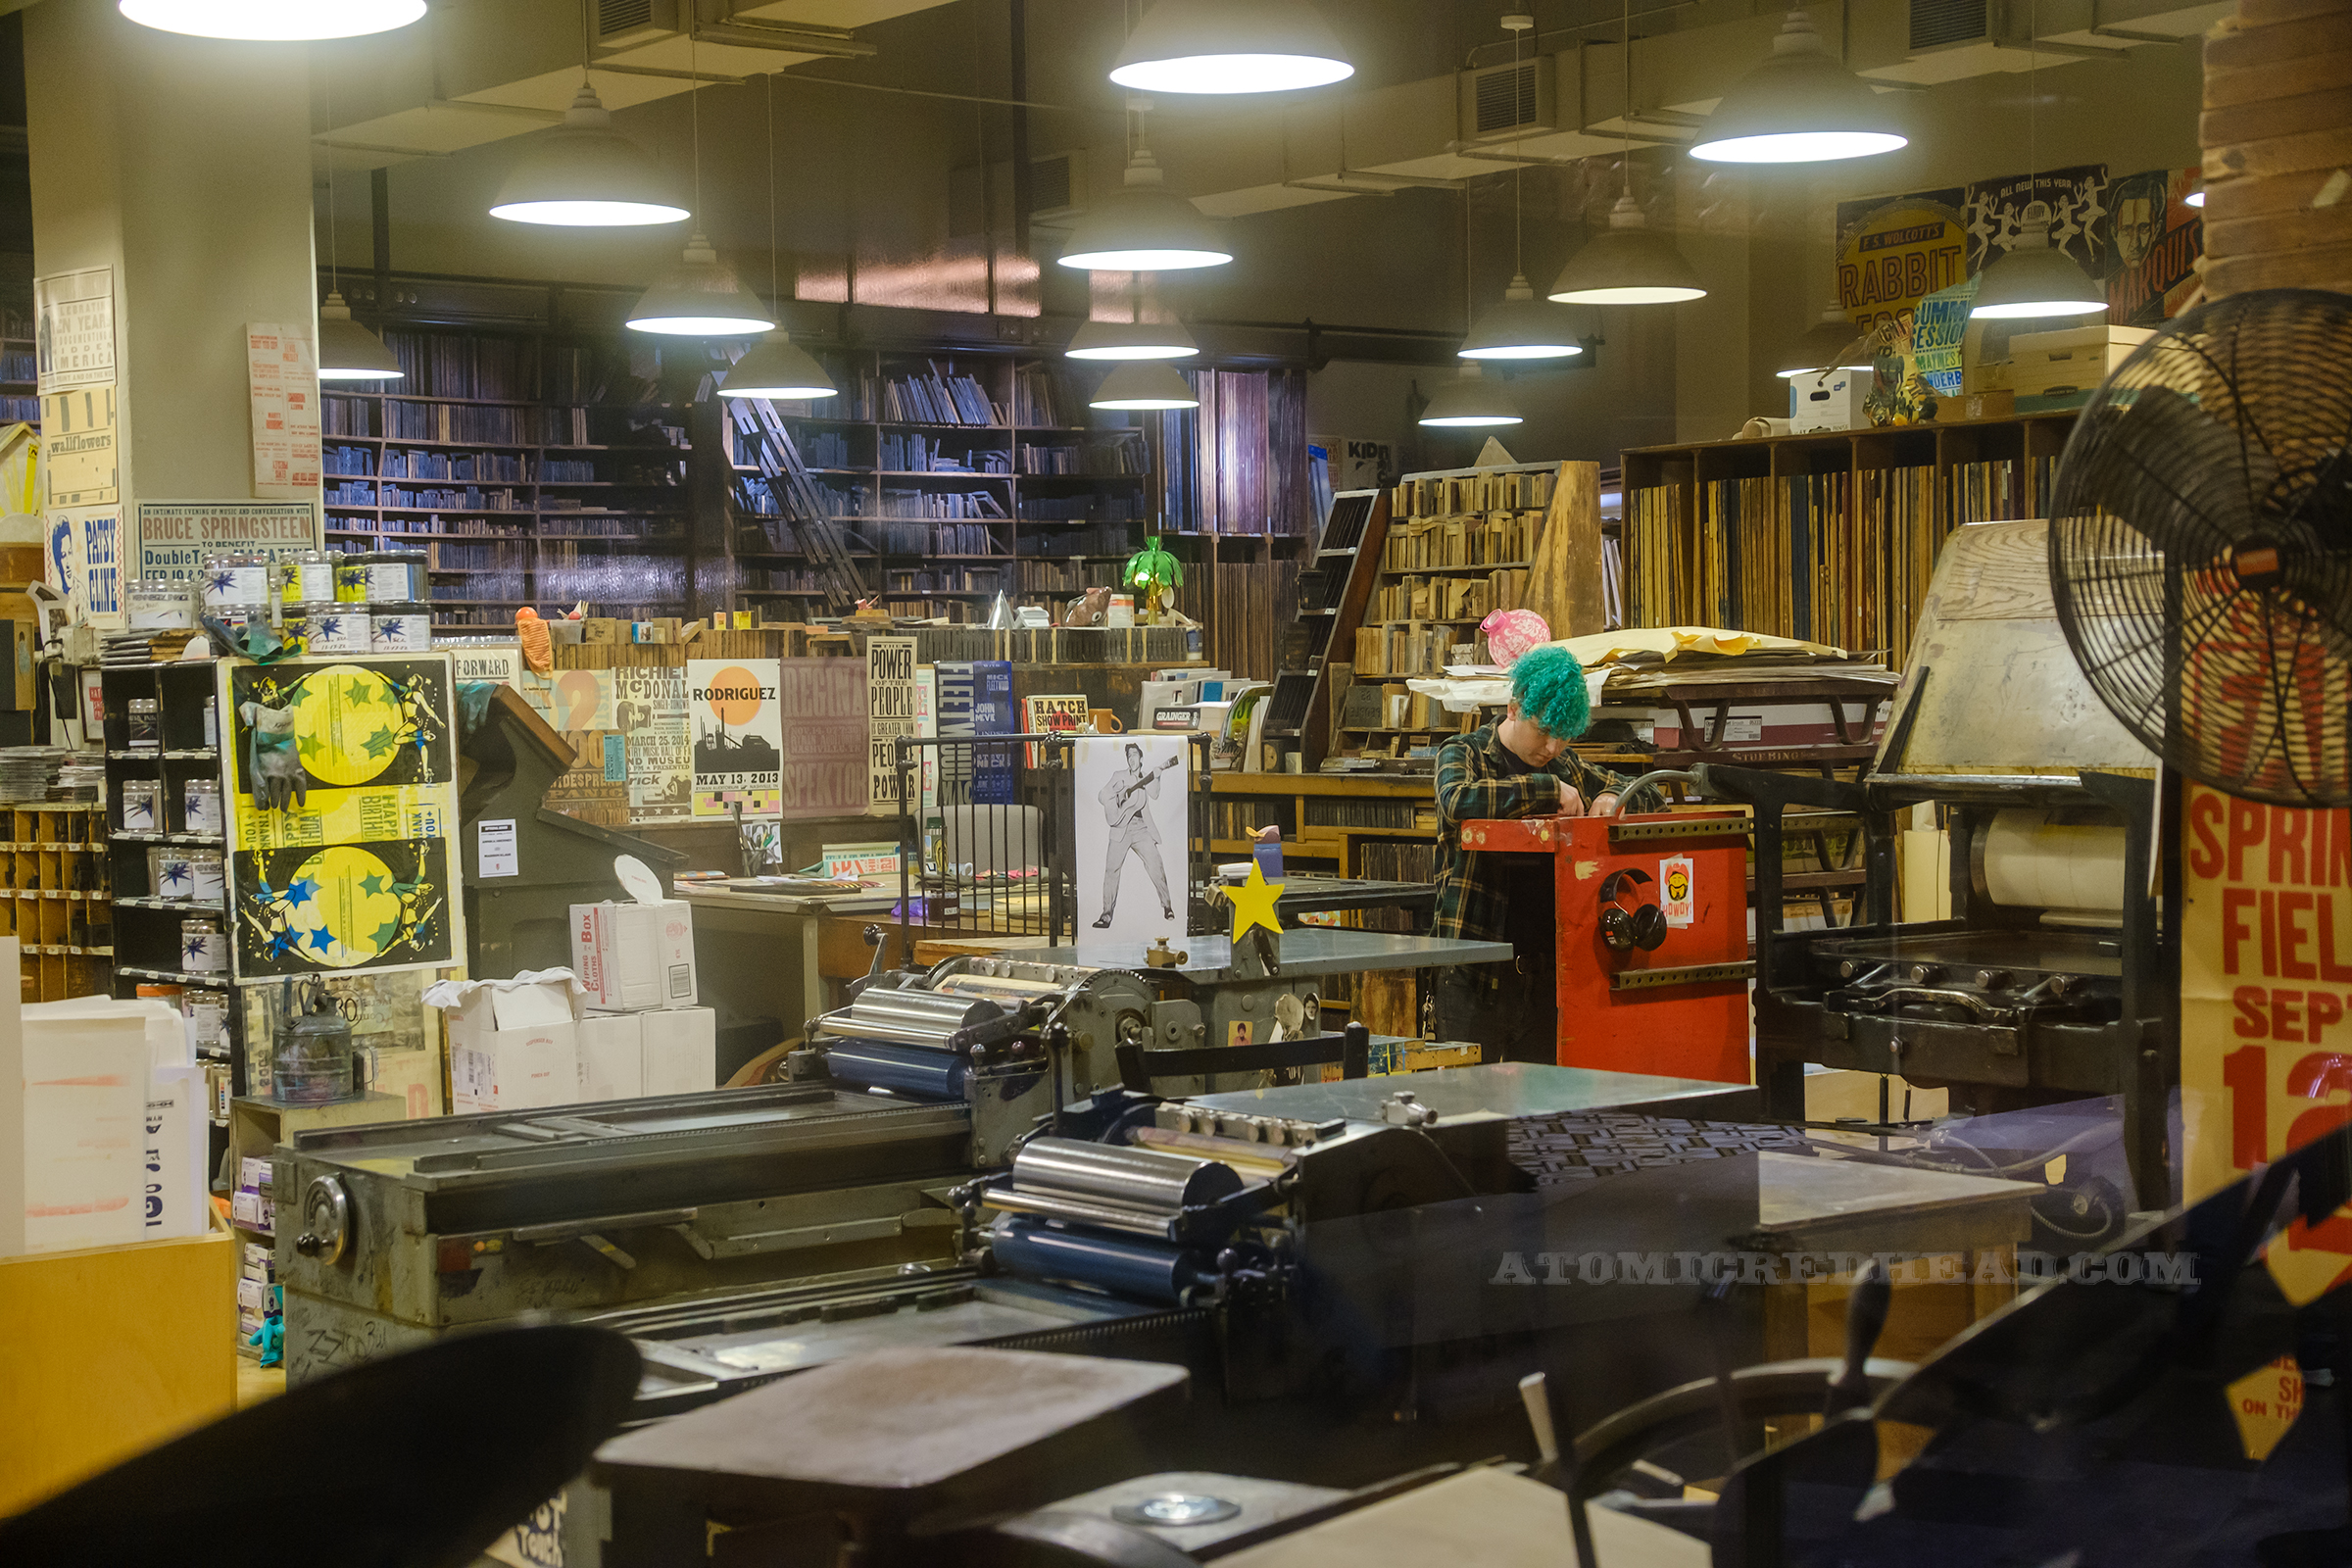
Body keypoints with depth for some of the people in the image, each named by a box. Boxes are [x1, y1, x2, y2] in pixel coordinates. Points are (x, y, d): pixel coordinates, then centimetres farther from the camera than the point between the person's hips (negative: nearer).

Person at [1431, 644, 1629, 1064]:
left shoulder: (1565, 765, 16)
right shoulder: (1462, 754, -1)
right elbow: (1459, 800, -24)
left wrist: (1612, 798, 6)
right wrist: (1548, 789, -21)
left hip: (1544, 966, 5)